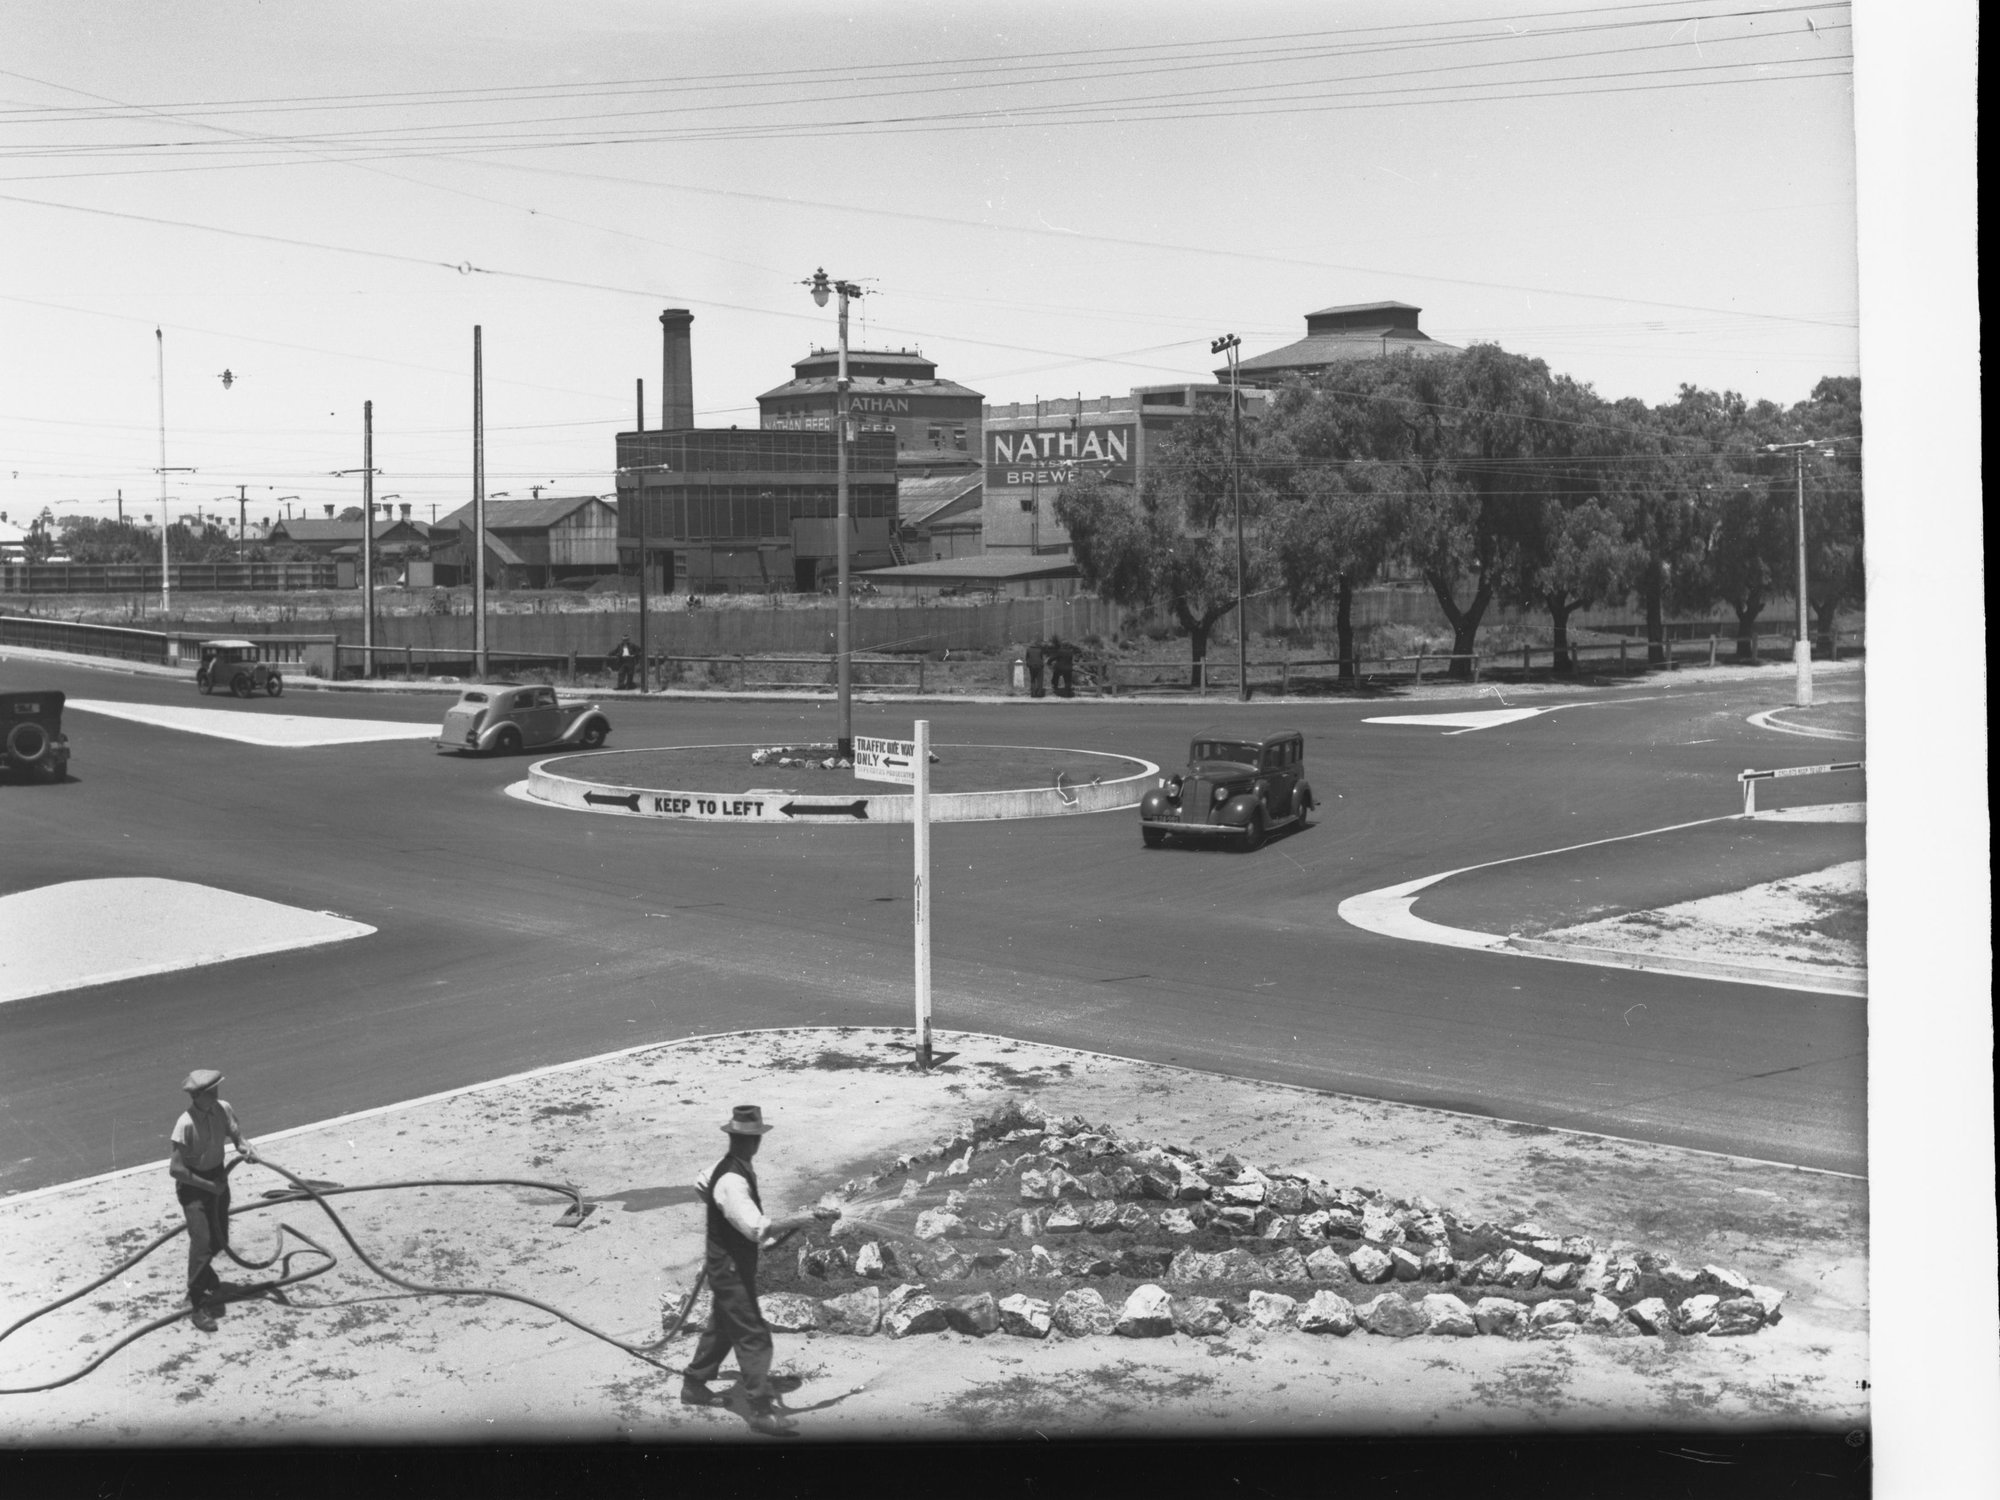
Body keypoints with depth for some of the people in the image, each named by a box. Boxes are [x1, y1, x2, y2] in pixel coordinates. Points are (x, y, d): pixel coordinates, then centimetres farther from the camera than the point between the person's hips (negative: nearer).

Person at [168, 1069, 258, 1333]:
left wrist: (244, 1146, -20)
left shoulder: (223, 1109, -10)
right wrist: (208, 1185, -20)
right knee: (201, 1240, -15)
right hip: (192, 1183, -6)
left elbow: (236, 1134, 4)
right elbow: (175, 1169, -25)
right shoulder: (186, 1124, -28)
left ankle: (203, 1279, 45)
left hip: (217, 1176, 6)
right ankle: (198, 1304, -5)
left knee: (219, 1242, 16)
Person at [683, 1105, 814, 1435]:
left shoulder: (726, 1167, 2)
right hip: (731, 1268, -10)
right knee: (752, 1336, -6)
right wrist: (794, 1223, -35)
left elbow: (700, 1184, 24)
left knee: (722, 1326, 24)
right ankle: (761, 1410, -2)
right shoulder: (733, 1182, -30)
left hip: (728, 1263, 10)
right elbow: (757, 1228, -40)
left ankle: (694, 1384, 39)